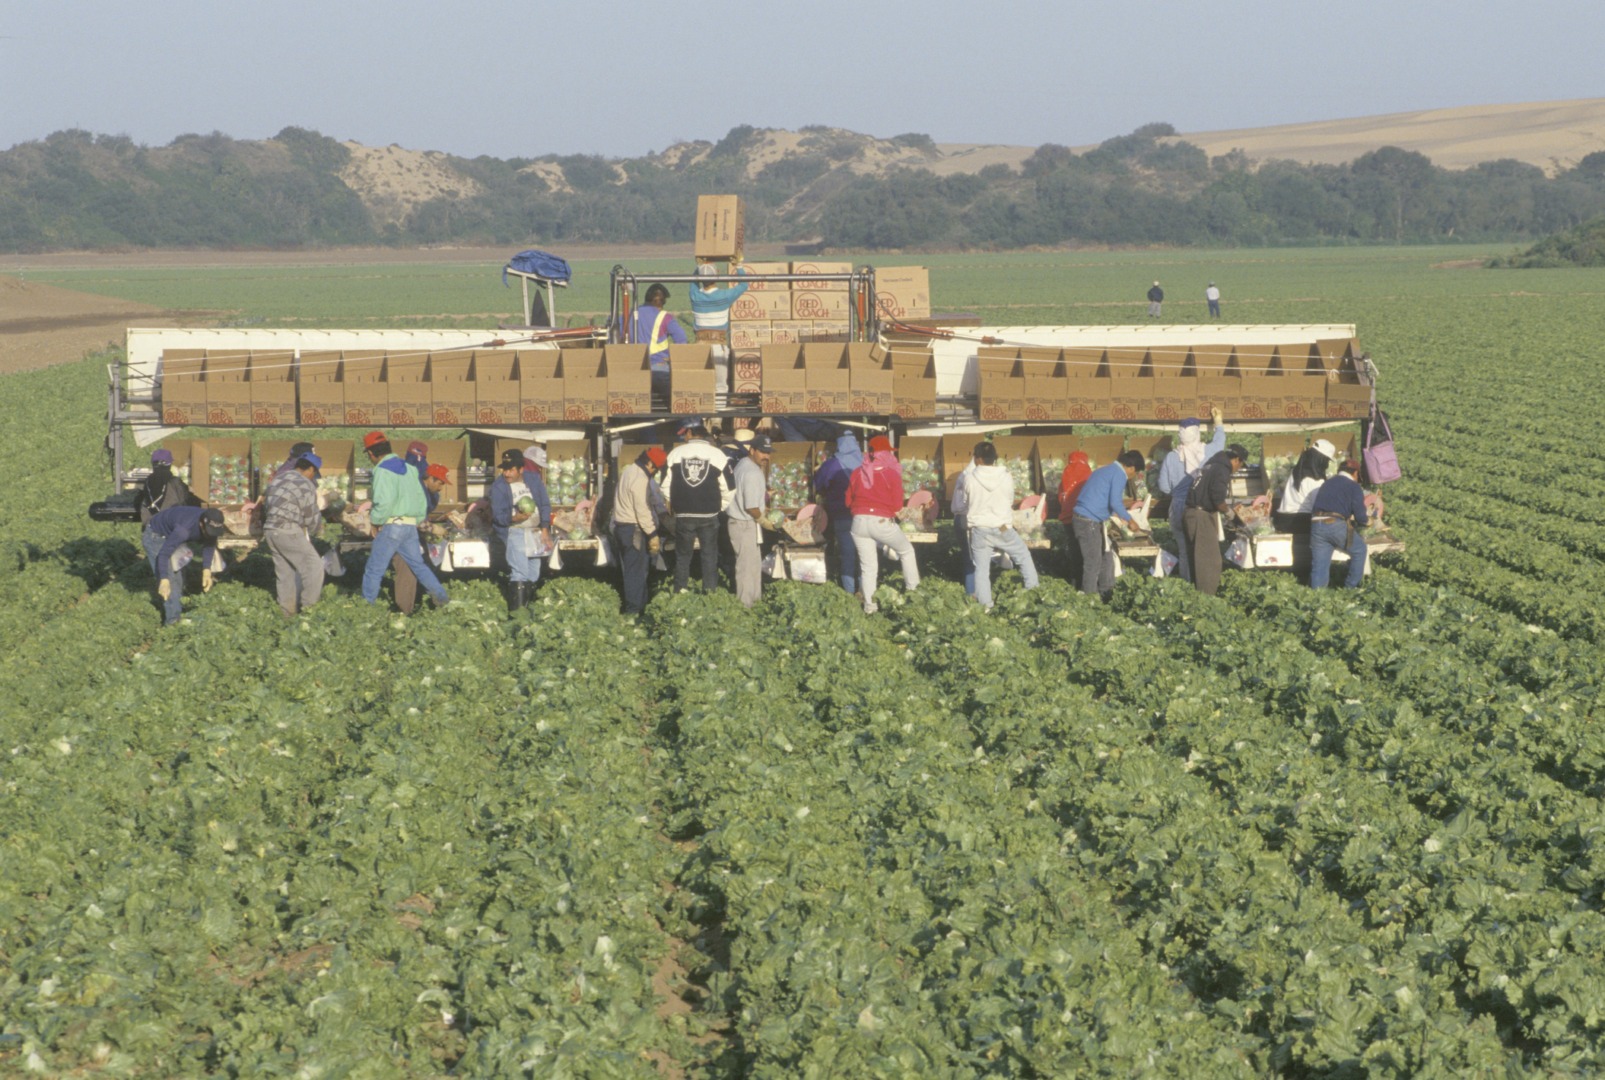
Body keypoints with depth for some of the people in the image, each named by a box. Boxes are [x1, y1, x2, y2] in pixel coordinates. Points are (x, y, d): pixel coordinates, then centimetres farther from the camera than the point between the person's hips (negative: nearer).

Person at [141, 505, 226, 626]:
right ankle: (173, 620, -16)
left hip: (170, 534, 8)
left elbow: (210, 544, -3)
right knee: (169, 579, -17)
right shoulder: (184, 529, -43)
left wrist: (207, 570, -11)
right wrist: (164, 580, -47)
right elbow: (164, 553, -40)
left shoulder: (210, 524, -21)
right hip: (155, 536, -8)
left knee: (179, 577, 13)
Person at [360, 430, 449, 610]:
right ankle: (441, 597, 7)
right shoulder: (408, 468, 12)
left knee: (374, 570, 1)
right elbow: (421, 497, 14)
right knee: (418, 564, 15)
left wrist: (375, 521, -8)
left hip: (391, 526, -7)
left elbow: (384, 502, -22)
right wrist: (419, 520, 20)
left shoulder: (382, 470, -12)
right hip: (410, 526, 7)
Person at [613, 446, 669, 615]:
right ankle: (634, 609, -3)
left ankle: (632, 607, 21)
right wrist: (652, 534, -17)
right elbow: (642, 510, -21)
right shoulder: (640, 479, -19)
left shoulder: (628, 471, 12)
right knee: (637, 570, -5)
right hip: (634, 529, -10)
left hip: (621, 525, 10)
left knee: (630, 569, 15)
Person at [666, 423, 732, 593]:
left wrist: (672, 503, 19)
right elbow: (727, 489, 0)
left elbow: (666, 485, 4)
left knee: (682, 555, 9)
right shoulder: (717, 454, -2)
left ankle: (680, 592, 11)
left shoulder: (675, 453, 0)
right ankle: (710, 591, 6)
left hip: (683, 514, 1)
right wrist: (720, 507, 15)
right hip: (709, 515, -1)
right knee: (709, 554, 7)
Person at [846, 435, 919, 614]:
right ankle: (913, 588, 23)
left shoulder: (857, 473, 4)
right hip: (882, 522, -3)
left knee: (867, 566, 11)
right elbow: (897, 505, -7)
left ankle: (869, 606, 11)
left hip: (859, 523, 3)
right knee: (906, 551, 21)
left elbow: (848, 501, 9)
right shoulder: (892, 474, -6)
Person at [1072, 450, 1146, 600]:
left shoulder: (1107, 470, 20)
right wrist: (1129, 520, -5)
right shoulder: (1119, 474, -10)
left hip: (1082, 519, 10)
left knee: (1105, 559, 16)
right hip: (1089, 522, -10)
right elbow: (1115, 502, -18)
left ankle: (1107, 593, 23)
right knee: (1093, 563, -2)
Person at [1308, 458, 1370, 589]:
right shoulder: (1354, 487, 8)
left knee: (1318, 565, 6)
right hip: (1336, 525, -5)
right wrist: (1360, 525, 23)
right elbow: (1360, 515, -1)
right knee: (1359, 550, 17)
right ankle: (1351, 587, 18)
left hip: (1316, 524, 5)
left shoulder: (1327, 484, 27)